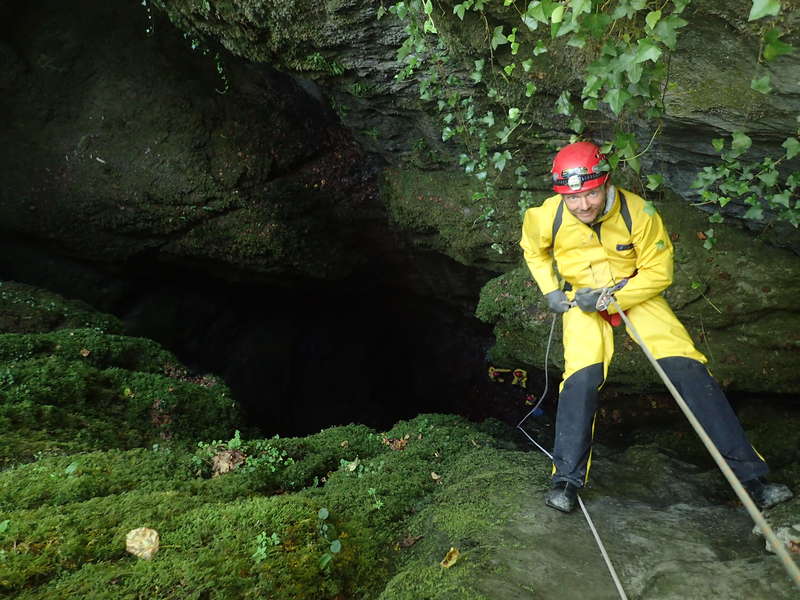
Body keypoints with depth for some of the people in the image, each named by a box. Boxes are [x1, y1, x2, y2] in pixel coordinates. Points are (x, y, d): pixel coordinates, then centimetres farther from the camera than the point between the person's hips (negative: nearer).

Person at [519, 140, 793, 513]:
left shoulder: (637, 213, -22)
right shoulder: (548, 217, -16)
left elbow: (658, 273, -13)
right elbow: (533, 250, 8)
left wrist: (612, 299, -23)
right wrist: (550, 290, -4)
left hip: (636, 291, 0)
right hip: (581, 298, 0)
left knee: (687, 368, -12)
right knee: (582, 377, -23)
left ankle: (748, 473, 0)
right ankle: (567, 478, -9)